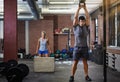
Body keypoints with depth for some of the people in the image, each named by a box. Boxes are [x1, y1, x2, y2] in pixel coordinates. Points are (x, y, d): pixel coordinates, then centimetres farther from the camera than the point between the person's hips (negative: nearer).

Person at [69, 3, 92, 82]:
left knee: (85, 62, 8)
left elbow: (88, 17, -1)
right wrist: (79, 8, -11)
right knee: (75, 62, -1)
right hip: (77, 47, -2)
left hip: (85, 47, 2)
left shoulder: (86, 27, 7)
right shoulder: (76, 27, 1)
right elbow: (75, 17, -8)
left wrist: (85, 8, -7)